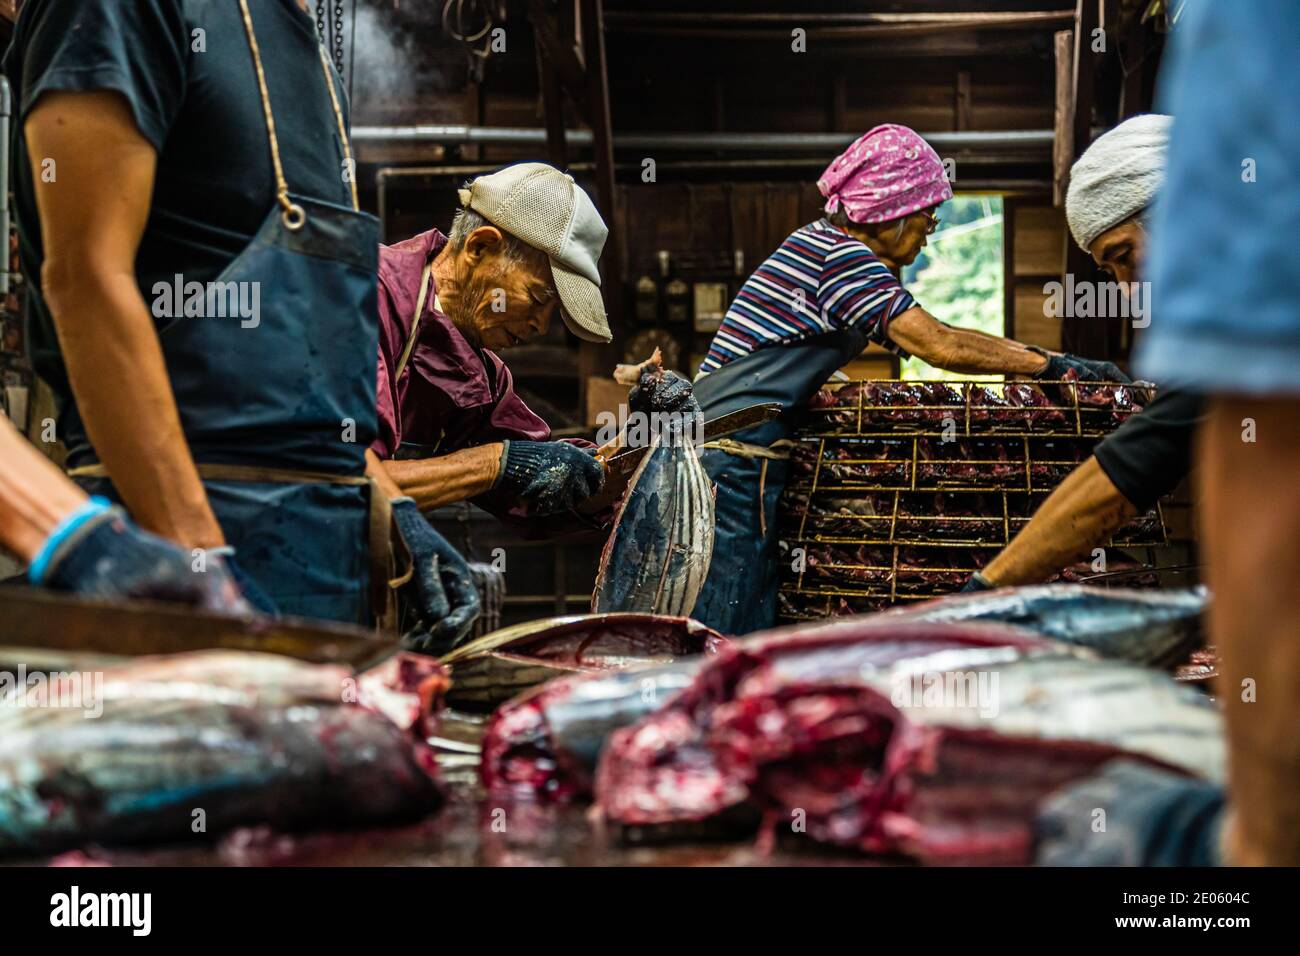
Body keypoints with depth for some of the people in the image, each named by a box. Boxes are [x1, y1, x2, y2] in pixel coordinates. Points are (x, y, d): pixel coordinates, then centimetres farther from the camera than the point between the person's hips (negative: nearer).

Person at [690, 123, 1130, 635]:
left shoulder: (823, 243, 20)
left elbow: (931, 338, 19)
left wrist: (1053, 360, 12)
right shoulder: (840, 253, -10)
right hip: (737, 457, -10)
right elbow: (940, 345, -17)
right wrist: (1052, 364, -8)